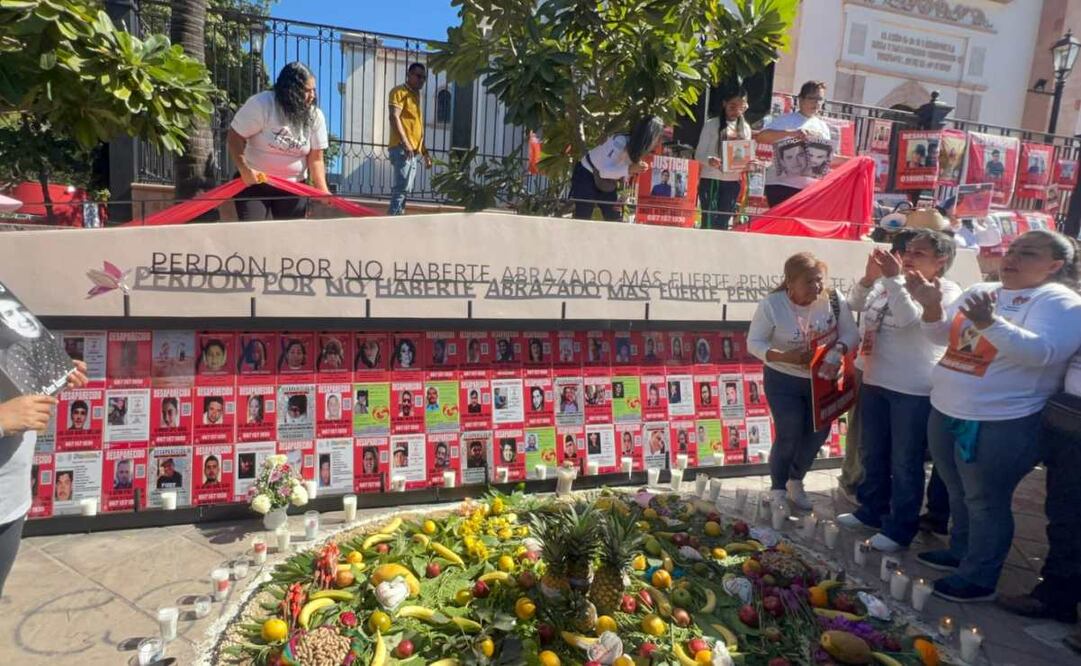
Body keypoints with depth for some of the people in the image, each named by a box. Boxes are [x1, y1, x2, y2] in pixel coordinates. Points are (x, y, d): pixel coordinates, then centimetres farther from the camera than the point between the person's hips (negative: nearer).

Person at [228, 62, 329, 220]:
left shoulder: (315, 116, -5)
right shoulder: (261, 104, -15)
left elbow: (315, 158, -5)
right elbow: (235, 137, -12)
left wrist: (322, 190, -19)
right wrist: (245, 170, -27)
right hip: (254, 181, -3)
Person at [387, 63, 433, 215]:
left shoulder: (416, 95, 25)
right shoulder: (399, 91, 0)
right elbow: (394, 117, -13)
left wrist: (425, 152, 21)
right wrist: (405, 143, -24)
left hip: (415, 151, 8)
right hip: (402, 148, -8)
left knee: (404, 188, 5)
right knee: (402, 187, -18)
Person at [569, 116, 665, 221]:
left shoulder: (640, 150, -7)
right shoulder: (620, 142, -31)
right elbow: (604, 171, -36)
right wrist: (629, 169, -44)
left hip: (607, 183, 8)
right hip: (586, 175, -8)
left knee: (615, 219, 1)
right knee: (582, 219, -10)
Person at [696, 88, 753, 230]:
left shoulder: (745, 128, 12)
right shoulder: (712, 124, -1)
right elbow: (699, 153, -5)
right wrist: (709, 160, -27)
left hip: (733, 181, 4)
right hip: (711, 179, -4)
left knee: (723, 222, 6)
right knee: (709, 221, -8)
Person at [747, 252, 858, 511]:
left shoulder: (834, 301, -15)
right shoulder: (771, 305, -22)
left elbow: (851, 333, -6)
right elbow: (754, 343, -17)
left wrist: (838, 351, -28)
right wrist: (786, 357, -32)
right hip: (783, 381, -4)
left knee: (818, 433, 14)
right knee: (789, 437, 0)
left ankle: (796, 481, 41)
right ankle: (779, 490, 25)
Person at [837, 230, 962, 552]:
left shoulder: (947, 291, -11)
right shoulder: (892, 283, 7)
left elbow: (909, 317, -24)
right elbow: (854, 305, 5)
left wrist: (893, 279, -25)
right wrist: (869, 277, -10)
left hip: (914, 390, -7)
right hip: (875, 381, 7)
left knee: (905, 462, 5)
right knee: (873, 454, 19)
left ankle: (901, 528, 18)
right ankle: (872, 510, 36)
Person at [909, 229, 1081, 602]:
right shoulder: (981, 291, 8)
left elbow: (1040, 352, -27)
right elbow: (941, 336, 7)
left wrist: (989, 323, -39)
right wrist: (933, 306, -12)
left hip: (1000, 423, -7)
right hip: (946, 412, 7)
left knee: (985, 502, 4)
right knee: (958, 493, 21)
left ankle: (979, 578, 19)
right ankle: (961, 552, 40)